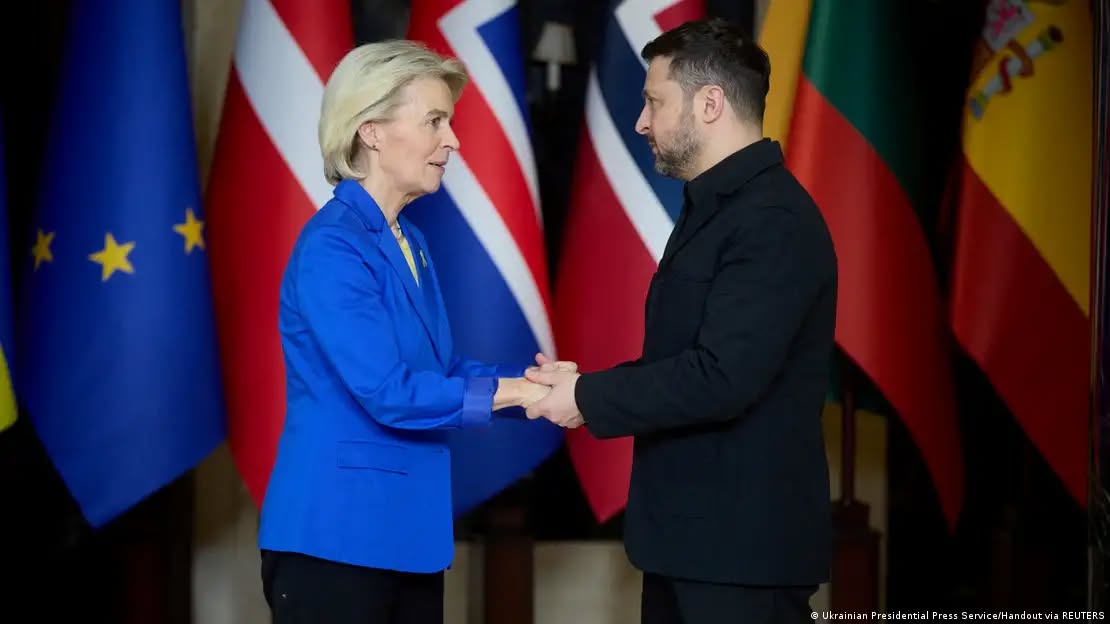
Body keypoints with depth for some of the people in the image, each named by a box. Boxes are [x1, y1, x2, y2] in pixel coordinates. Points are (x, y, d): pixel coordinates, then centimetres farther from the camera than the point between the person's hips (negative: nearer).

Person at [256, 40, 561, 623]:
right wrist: (519, 391, -17)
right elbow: (390, 394, -21)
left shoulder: (409, 243, 13)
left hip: (407, 531, 9)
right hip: (335, 535, -9)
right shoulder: (331, 248, -16)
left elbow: (439, 370, 12)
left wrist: (531, 376, -5)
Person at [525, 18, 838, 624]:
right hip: (691, 530, 10)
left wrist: (590, 399, -14)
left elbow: (723, 377, -25)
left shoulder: (773, 220, -18)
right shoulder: (717, 206, 15)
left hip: (743, 540, -10)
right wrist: (591, 386, 4)